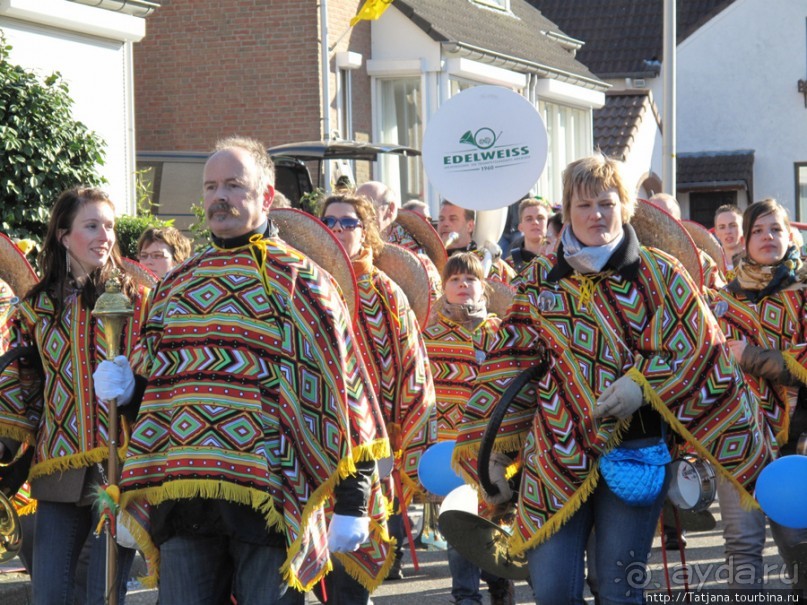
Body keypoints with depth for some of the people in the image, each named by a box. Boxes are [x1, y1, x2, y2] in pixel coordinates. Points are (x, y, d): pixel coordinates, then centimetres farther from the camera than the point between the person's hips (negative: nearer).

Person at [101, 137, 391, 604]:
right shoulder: (176, 285, 17)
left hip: (269, 499, -4)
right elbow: (151, 387, 26)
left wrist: (353, 503, -6)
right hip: (182, 507, 5)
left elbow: (344, 391, -2)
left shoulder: (301, 281, 2)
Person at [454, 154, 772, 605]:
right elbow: (511, 366, 11)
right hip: (554, 452, 2)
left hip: (635, 452, -2)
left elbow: (698, 348, -2)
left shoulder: (659, 274, 2)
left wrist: (642, 384, -17)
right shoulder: (542, 278, 8)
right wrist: (494, 451, 8)